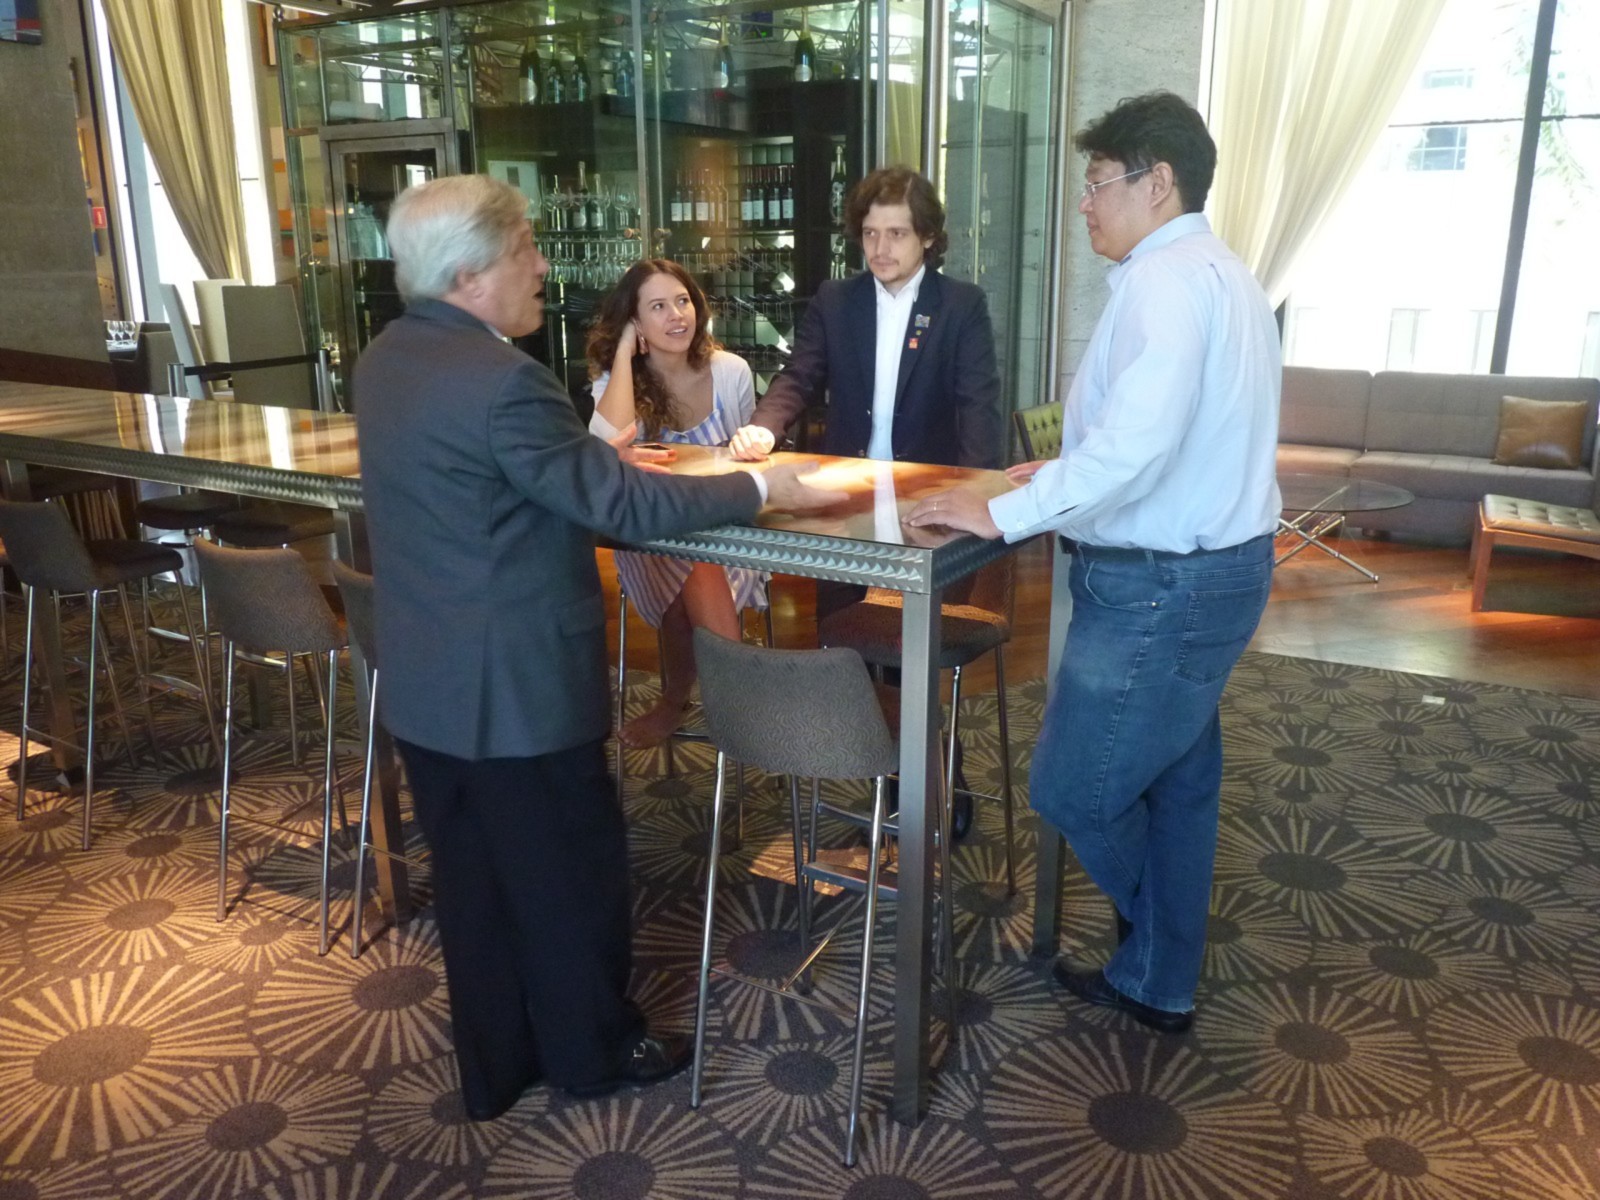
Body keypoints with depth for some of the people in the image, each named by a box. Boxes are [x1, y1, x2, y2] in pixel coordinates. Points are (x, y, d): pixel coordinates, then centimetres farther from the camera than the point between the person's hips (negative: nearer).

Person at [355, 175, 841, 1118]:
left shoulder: (386, 360, 6)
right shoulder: (500, 378, -24)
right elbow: (622, 507, -22)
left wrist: (594, 456, 15)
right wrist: (758, 488, -12)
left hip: (427, 685, 9)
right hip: (517, 687, -9)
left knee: (475, 881, 19)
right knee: (571, 875, 12)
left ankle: (496, 1071, 36)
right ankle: (595, 1051, 32)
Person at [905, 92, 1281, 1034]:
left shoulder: (1167, 279, -18)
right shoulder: (1226, 277, 15)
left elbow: (1136, 443, -32)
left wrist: (1004, 514, -25)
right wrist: (1070, 473, 14)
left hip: (1160, 586, -10)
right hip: (1219, 563, 11)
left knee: (1073, 788, 4)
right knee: (1179, 781, 18)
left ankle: (1158, 969, 29)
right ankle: (1159, 983, 35)